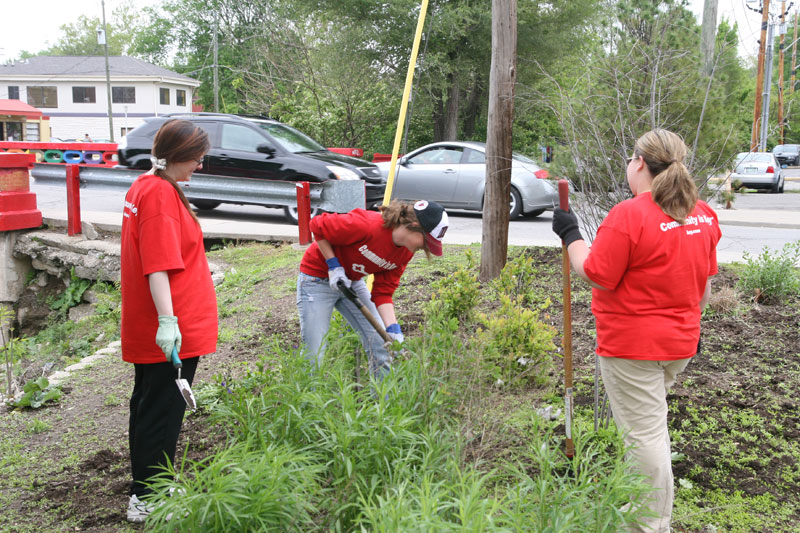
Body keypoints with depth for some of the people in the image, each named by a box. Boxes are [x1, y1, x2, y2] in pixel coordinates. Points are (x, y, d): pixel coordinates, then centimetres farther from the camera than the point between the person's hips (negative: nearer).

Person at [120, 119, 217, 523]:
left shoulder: (144, 186, 14)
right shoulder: (161, 193, -18)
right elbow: (158, 265, -26)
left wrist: (199, 268, 36)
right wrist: (167, 320, -30)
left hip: (146, 329, 11)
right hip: (173, 330, -11)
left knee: (148, 405, 19)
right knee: (162, 411, -1)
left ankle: (146, 487, 33)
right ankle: (147, 501, 8)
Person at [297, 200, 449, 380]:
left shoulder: (405, 252, -9)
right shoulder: (367, 226, -32)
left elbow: (383, 293, -6)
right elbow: (318, 225, -20)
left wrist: (393, 329, -18)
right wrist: (333, 265, -21)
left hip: (352, 282, 7)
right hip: (317, 278, -7)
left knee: (380, 344, 4)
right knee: (313, 357, -6)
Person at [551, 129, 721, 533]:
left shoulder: (629, 215, -20)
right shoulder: (703, 214, 4)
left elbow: (597, 276, -18)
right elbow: (705, 282, 12)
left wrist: (570, 234, -6)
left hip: (633, 345, -8)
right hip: (681, 341, 8)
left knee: (644, 434, 2)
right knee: (649, 420, 24)